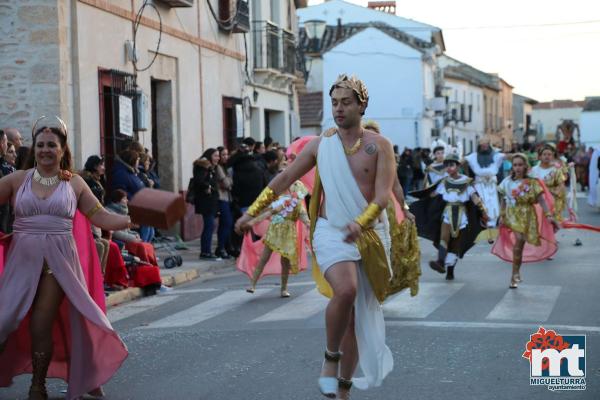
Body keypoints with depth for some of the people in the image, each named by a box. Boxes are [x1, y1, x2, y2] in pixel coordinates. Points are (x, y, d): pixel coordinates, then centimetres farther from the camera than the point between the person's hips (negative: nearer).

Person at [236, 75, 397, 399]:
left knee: (358, 314, 7)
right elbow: (284, 179, 10)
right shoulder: (320, 145, 5)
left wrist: (360, 223, -30)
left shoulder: (379, 146, -1)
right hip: (331, 231, -1)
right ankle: (331, 357, -5)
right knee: (345, 291, -29)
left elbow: (383, 194, -12)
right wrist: (252, 212, 4)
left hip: (370, 235, 1)